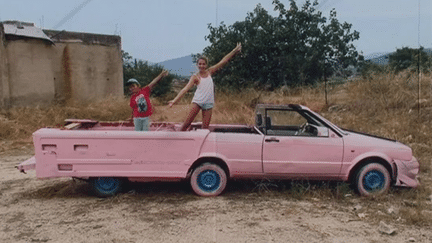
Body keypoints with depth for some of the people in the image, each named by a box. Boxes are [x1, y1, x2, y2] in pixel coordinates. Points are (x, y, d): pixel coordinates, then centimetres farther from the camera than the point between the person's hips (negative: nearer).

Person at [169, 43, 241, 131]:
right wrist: (174, 100, -23)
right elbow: (185, 89, -11)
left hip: (208, 103, 3)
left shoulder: (209, 72, 10)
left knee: (205, 128, -1)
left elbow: (223, 61, 11)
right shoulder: (195, 77, -1)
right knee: (187, 123, -12)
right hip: (198, 101, -3)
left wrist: (234, 51, 12)